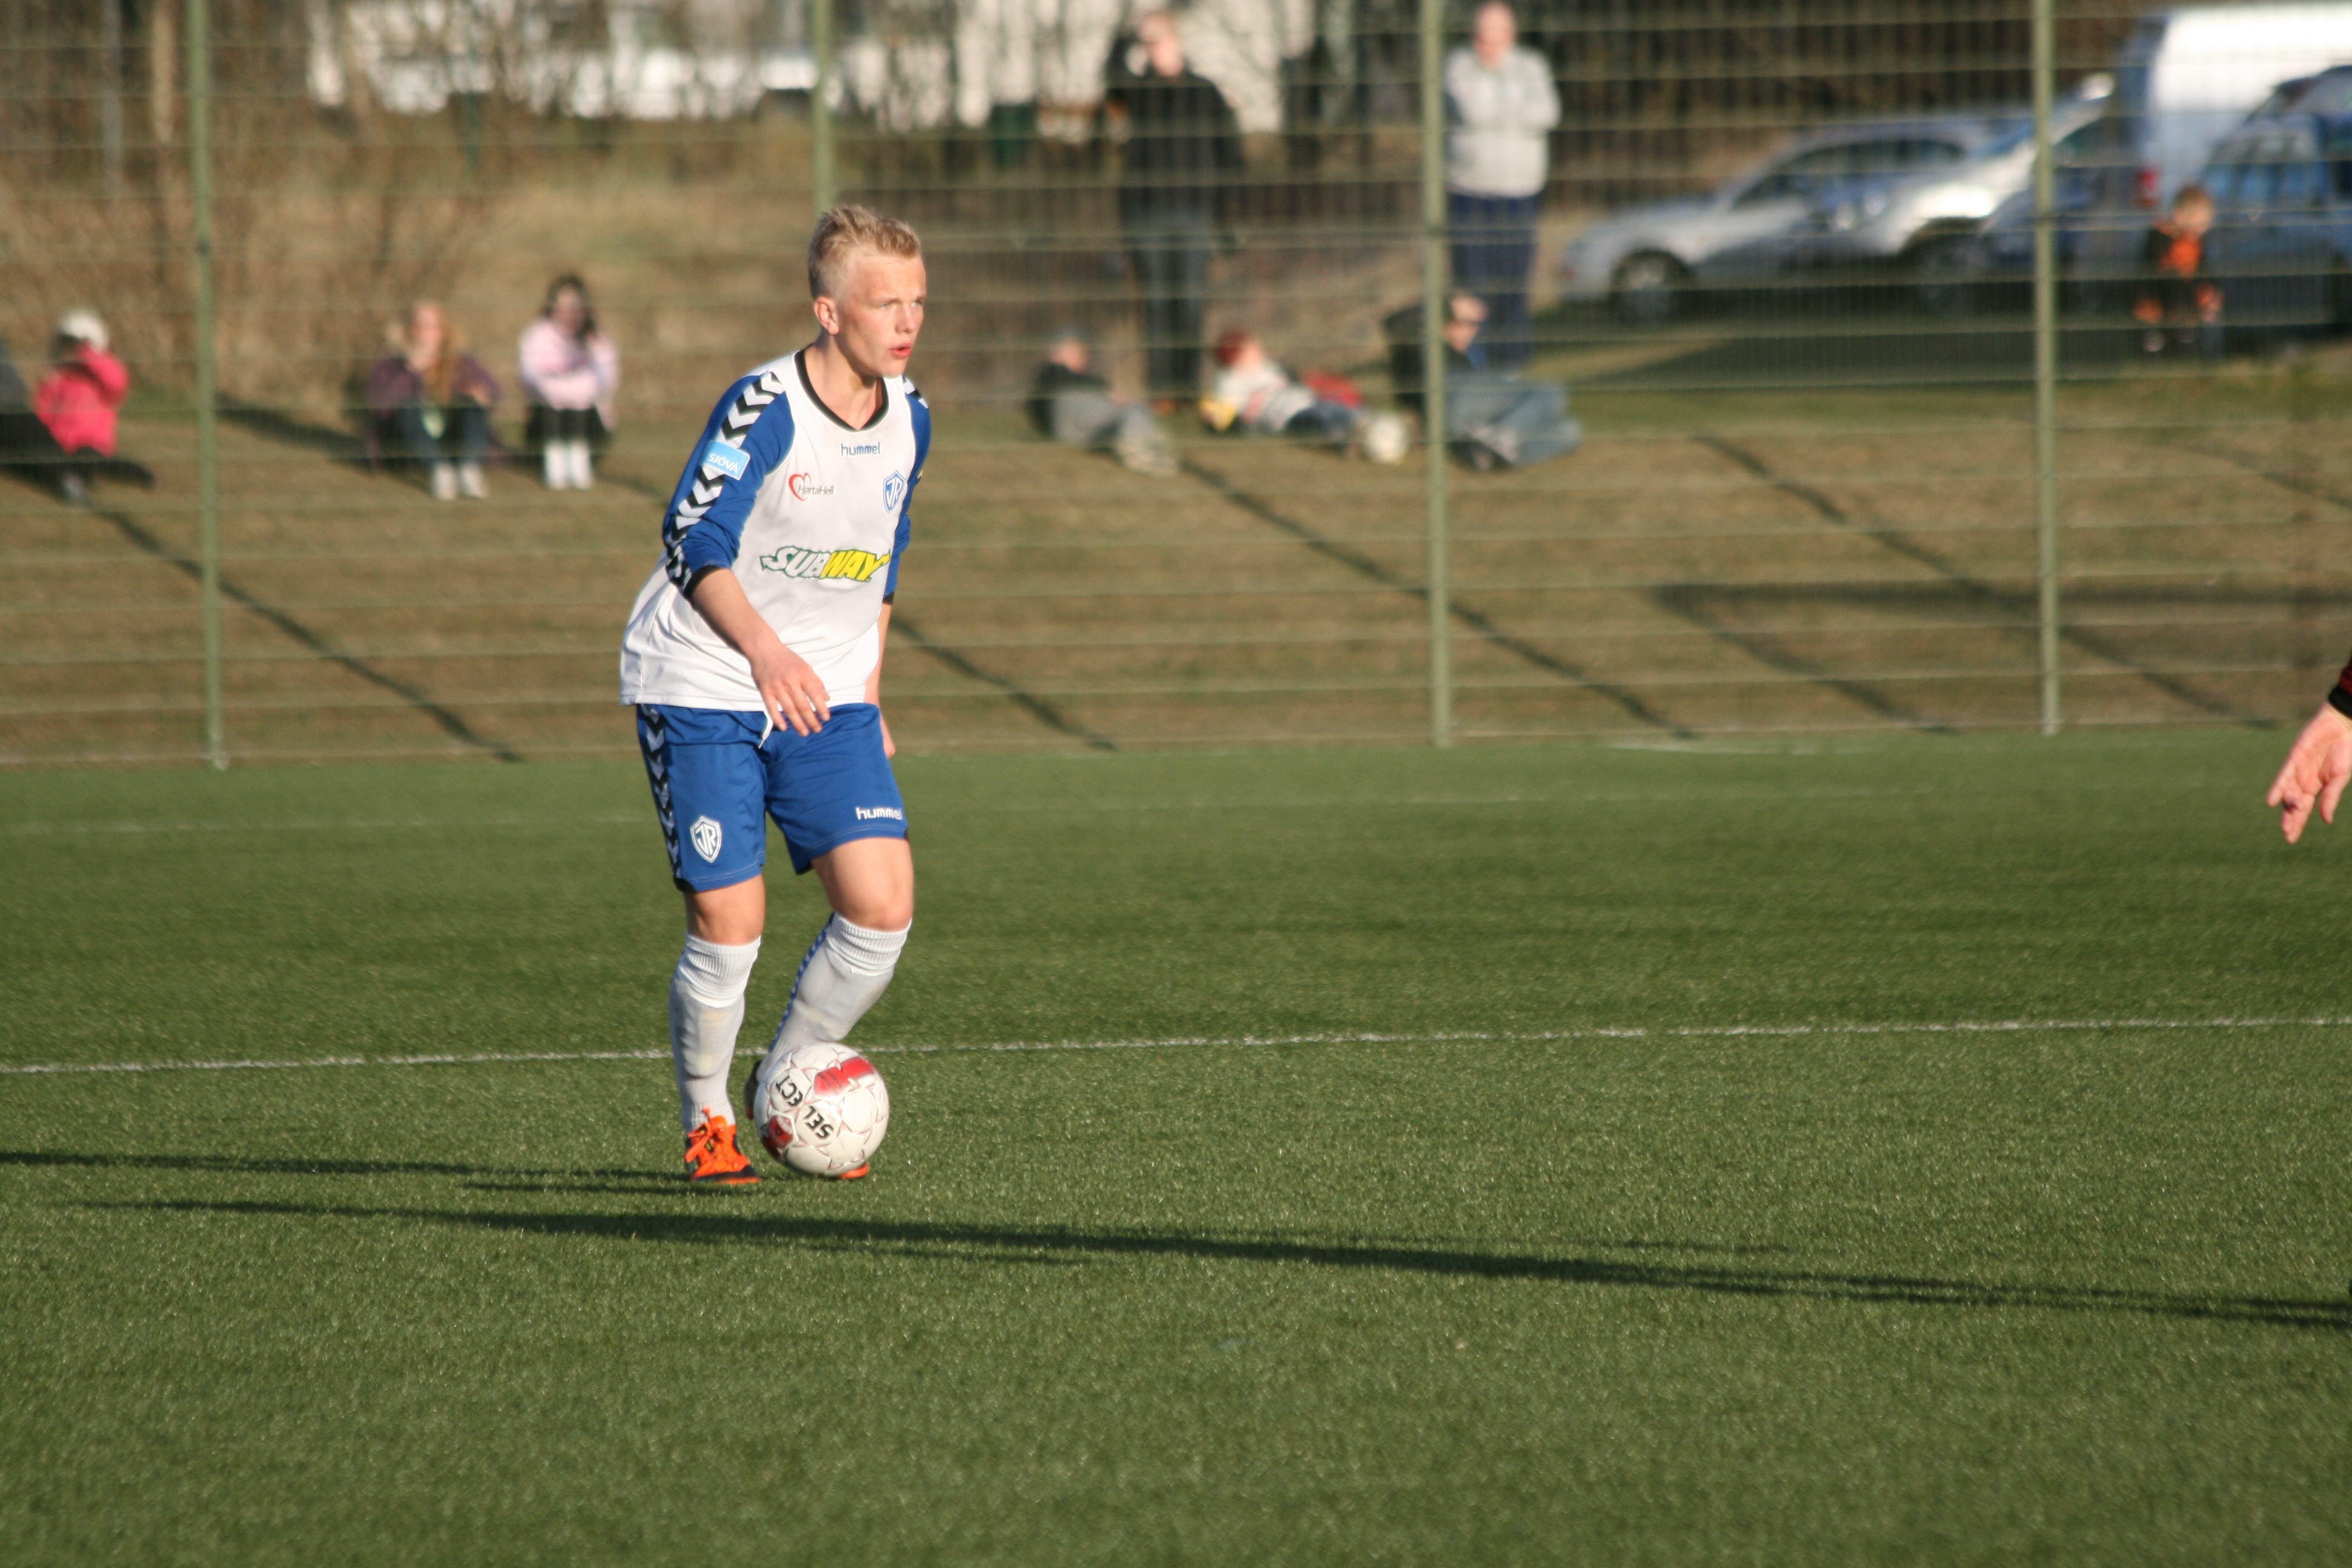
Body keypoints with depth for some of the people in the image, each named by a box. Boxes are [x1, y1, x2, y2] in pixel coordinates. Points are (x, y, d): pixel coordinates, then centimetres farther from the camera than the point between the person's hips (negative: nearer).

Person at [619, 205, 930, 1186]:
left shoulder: (909, 420, 5)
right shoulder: (763, 408, -16)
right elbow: (695, 545, -16)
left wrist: (867, 697, 17)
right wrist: (765, 649, -28)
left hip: (825, 697, 5)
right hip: (704, 690, -5)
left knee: (882, 908, -9)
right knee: (728, 922, -9)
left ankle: (782, 1089, 12)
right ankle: (705, 1122, 13)